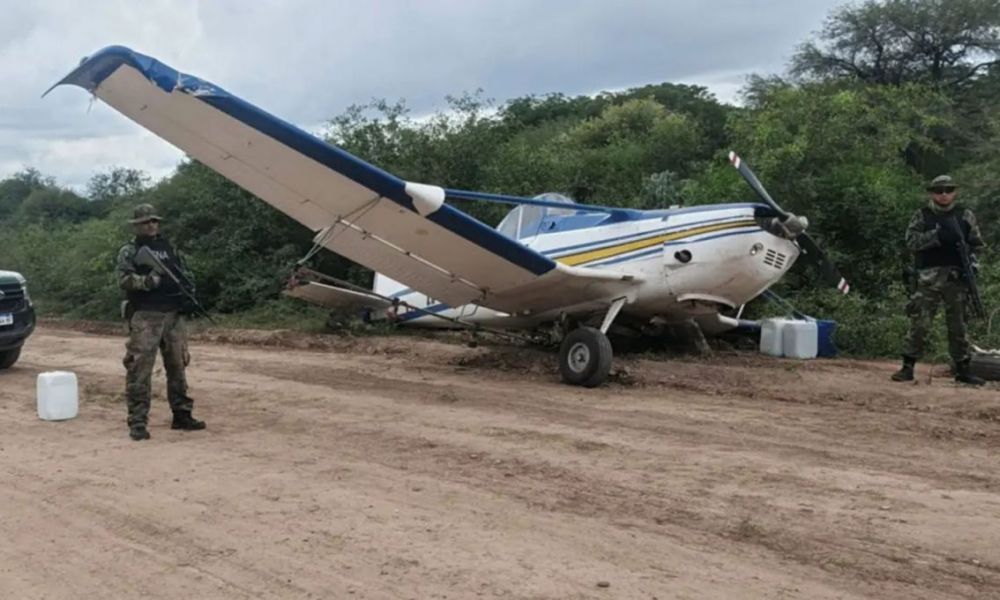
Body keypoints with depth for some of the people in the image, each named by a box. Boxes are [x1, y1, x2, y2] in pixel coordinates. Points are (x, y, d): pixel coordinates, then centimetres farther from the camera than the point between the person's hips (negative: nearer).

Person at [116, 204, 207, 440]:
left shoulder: (168, 248, 18)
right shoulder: (129, 251, 1)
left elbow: (185, 273, 25)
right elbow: (124, 279, -12)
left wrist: (189, 290, 6)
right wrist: (147, 281, -27)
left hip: (173, 314, 6)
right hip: (145, 316, -6)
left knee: (177, 367, 12)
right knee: (140, 370, -8)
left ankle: (182, 415, 22)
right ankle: (137, 422, -5)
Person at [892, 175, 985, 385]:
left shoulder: (965, 215, 10)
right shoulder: (921, 216, 5)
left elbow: (977, 244, 12)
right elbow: (911, 241, -7)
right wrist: (937, 236, -19)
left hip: (956, 277, 2)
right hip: (928, 278, -2)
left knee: (958, 326, 8)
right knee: (919, 323, -4)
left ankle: (962, 370, 16)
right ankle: (908, 367, 2)